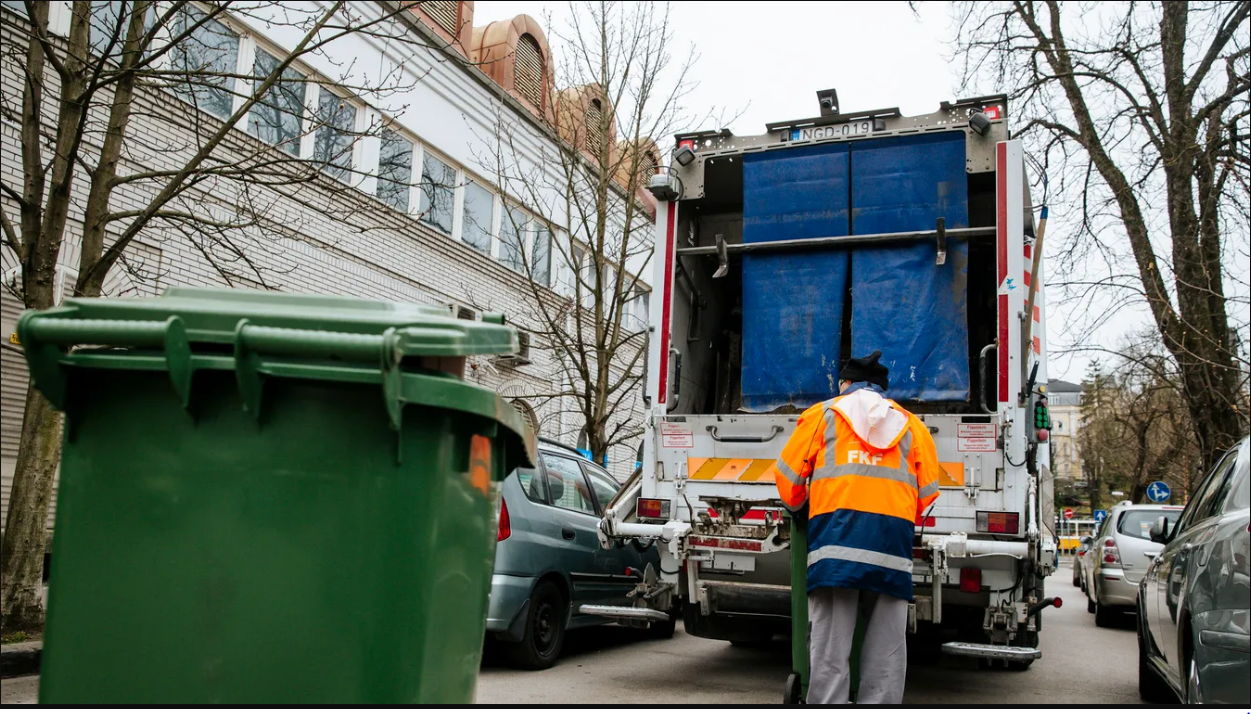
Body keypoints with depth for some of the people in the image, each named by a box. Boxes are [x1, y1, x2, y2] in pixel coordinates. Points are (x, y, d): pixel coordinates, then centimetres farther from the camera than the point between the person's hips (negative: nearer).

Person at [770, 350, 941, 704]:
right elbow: (927, 492, 16)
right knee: (886, 647, 6)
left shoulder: (822, 414, 16)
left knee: (829, 645, -1)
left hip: (835, 534, -1)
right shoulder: (911, 425, 22)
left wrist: (800, 509, 32)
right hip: (893, 537, 2)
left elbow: (788, 476, 13)